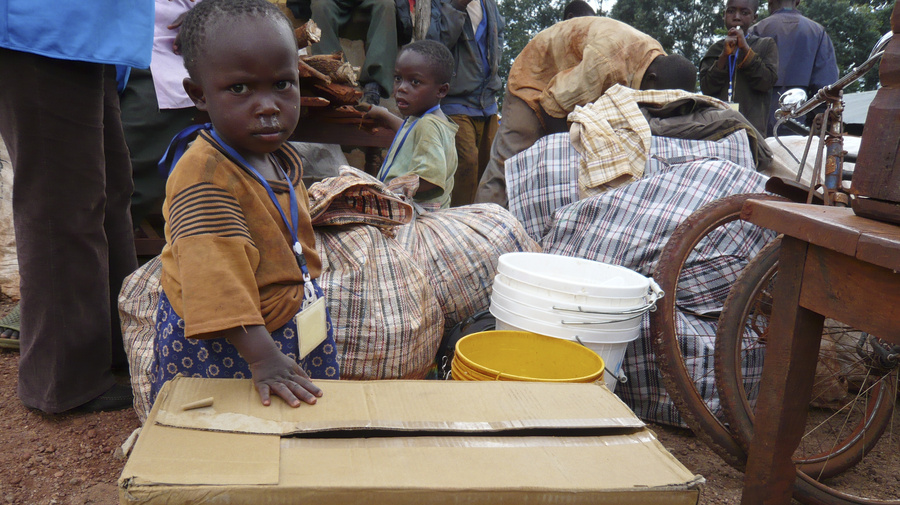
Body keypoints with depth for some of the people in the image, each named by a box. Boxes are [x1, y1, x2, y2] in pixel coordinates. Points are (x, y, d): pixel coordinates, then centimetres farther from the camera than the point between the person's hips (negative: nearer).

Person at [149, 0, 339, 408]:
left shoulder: (284, 161, 3)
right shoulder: (204, 177, -26)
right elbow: (216, 274, -34)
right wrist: (262, 359, -38)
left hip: (290, 327, 8)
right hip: (222, 348, -8)